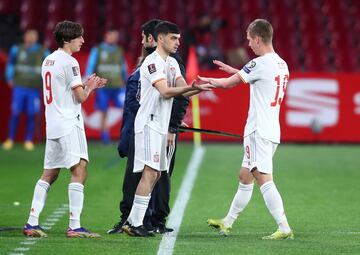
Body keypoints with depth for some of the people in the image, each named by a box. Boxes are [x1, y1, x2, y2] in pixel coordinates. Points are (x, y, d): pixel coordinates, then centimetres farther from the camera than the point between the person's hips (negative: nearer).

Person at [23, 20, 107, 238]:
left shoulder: (48, 60, 16)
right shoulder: (69, 62, -11)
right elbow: (80, 97, -10)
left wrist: (85, 86, 18)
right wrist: (89, 88, 10)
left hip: (52, 124, 9)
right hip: (69, 123, -9)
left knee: (49, 174, 13)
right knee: (79, 170, -11)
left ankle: (32, 223, 11)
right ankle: (74, 226, -18)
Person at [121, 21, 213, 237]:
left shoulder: (172, 63, 16)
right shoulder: (152, 62, -13)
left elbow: (183, 90, 8)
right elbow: (165, 91, -23)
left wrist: (201, 88, -10)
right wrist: (192, 87, -30)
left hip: (161, 125, 10)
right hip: (149, 123, -10)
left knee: (156, 174, 9)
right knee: (150, 172, -14)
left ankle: (132, 221, 12)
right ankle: (135, 224, -14)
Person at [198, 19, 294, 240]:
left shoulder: (261, 63, -15)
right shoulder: (282, 64, 12)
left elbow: (227, 84, -7)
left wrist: (208, 80, 12)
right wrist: (232, 70, 32)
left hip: (259, 131, -9)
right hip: (272, 130, 9)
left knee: (263, 179, -12)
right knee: (245, 177, 18)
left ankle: (284, 228, -19)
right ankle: (227, 223, 29)